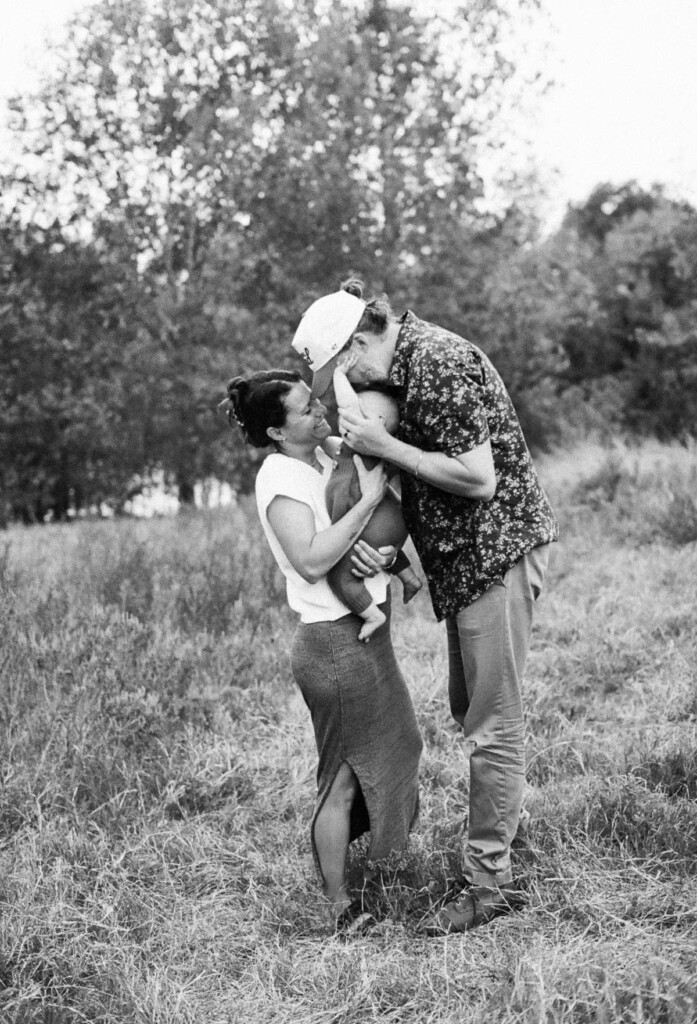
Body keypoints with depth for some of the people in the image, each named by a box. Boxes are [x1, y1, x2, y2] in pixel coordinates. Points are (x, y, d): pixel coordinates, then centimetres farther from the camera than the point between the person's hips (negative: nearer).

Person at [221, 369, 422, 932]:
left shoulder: (333, 451, 5)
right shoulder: (280, 476, -17)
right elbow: (310, 560, -26)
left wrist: (366, 543, -15)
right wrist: (368, 499, -25)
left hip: (365, 636, 9)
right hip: (336, 642, -9)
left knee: (396, 747, 21)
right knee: (342, 780, 2)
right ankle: (342, 911, 15)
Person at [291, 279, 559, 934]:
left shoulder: (439, 367, -21)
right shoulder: (405, 358, 10)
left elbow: (478, 479, -25)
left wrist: (384, 447, -20)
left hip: (497, 553, -10)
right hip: (462, 559, 10)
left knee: (491, 724, -4)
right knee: (466, 708, 19)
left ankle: (489, 883, 3)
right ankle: (500, 824, 35)